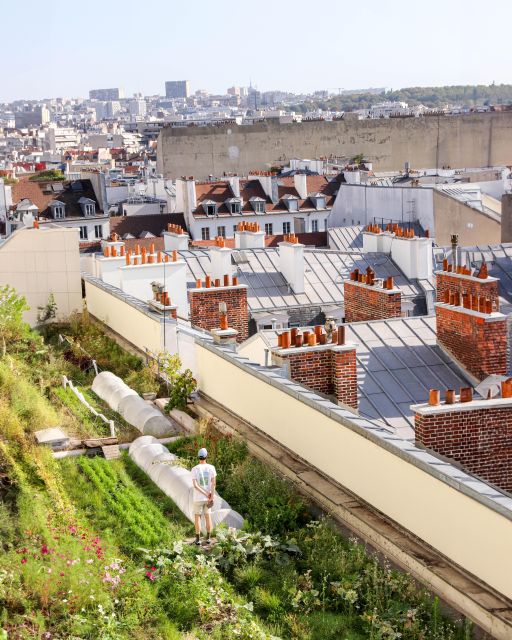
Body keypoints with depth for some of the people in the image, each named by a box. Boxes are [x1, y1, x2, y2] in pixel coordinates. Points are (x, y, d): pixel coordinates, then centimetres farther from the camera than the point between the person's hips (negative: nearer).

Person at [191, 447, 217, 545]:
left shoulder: (194, 469, -12)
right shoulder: (211, 468, -6)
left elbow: (195, 485, -17)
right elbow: (213, 483, -12)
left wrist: (206, 494, -13)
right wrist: (211, 496, -12)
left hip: (198, 498, -2)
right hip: (209, 497, 2)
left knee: (197, 517, 6)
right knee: (208, 516, 12)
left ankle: (198, 540, 6)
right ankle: (208, 538, 15)